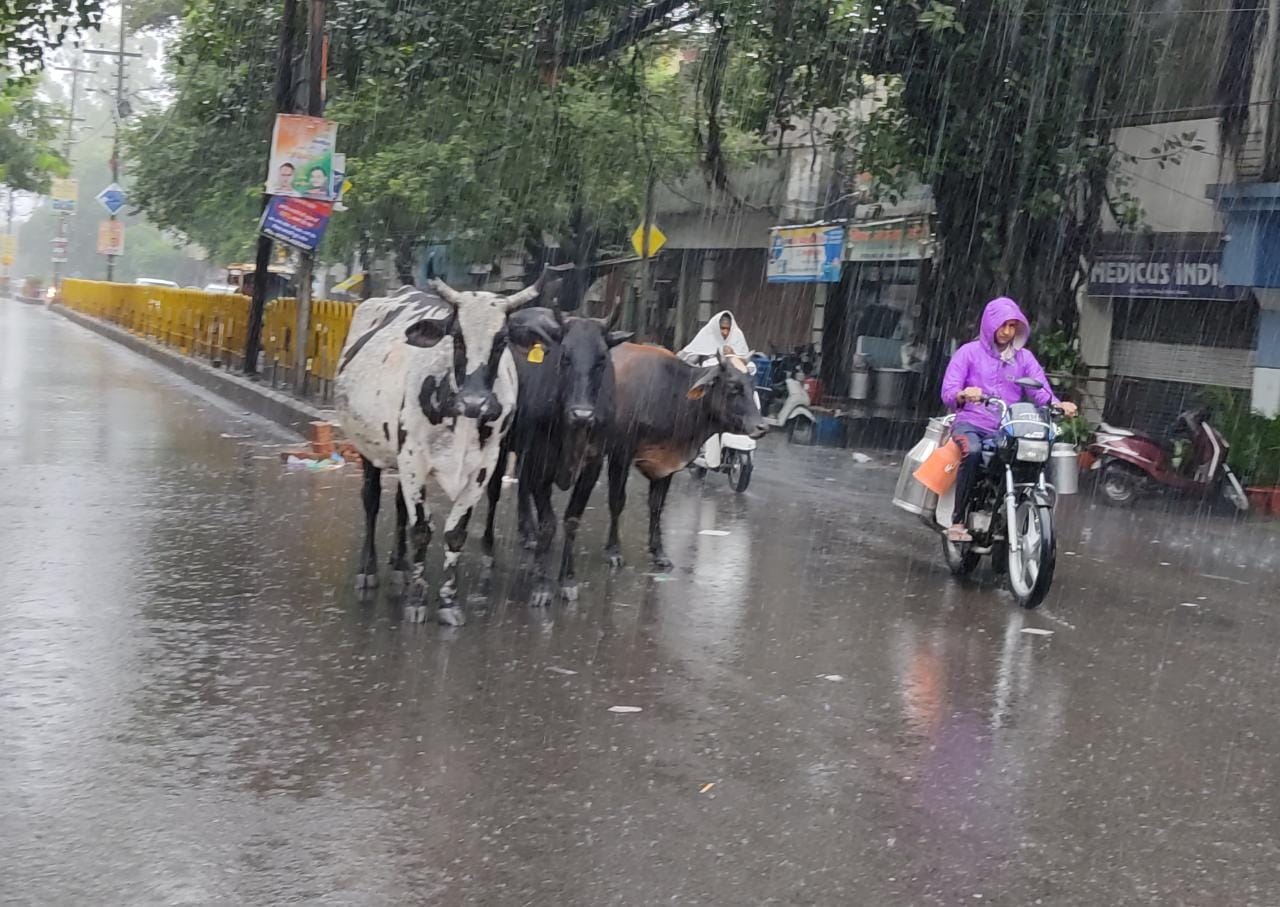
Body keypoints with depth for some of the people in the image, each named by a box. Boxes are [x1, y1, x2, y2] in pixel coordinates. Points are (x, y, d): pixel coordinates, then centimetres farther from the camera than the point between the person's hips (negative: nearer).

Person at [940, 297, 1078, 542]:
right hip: (971, 423, -3)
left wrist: (1058, 405, -20)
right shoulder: (969, 352, 9)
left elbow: (1041, 390, 3)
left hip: (1008, 429, 3)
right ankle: (957, 521, -30)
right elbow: (948, 392, -3)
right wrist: (963, 395, -28)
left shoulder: (1024, 357, 18)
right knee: (972, 451, -39)